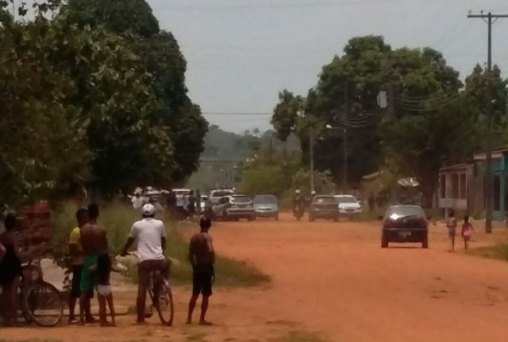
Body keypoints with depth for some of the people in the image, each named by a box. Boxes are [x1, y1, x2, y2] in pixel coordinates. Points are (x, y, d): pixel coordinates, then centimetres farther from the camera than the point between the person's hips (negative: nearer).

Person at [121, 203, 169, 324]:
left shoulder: (137, 225, 8)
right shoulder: (160, 224, 10)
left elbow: (130, 241, 17)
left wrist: (123, 252, 35)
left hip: (144, 260, 0)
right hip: (158, 259, 0)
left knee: (142, 289, 5)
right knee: (166, 265, 35)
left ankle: (140, 318, 5)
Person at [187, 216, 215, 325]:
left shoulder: (194, 237, 7)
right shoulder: (207, 237, -12)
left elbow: (190, 254, 11)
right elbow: (210, 251, -28)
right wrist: (212, 263, -14)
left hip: (197, 267, 6)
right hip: (206, 267, -6)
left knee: (195, 294, 15)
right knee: (206, 295, 1)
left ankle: (189, 318, 17)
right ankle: (202, 319, 2)